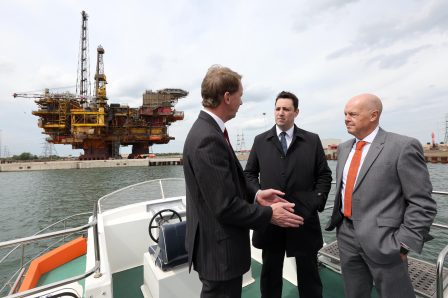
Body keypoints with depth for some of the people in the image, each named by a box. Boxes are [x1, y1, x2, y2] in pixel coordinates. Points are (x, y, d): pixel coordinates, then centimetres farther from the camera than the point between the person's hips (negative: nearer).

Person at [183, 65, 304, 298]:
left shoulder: (206, 130, 4)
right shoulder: (209, 139, -27)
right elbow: (226, 207, -26)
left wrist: (254, 196, 2)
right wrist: (269, 214, -13)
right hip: (219, 249, -9)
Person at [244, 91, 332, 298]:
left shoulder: (312, 140, 3)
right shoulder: (260, 141, 3)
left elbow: (324, 175, 5)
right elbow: (249, 174, 7)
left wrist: (317, 201, -6)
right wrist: (259, 193, -8)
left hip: (304, 217, 0)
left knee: (308, 272, 18)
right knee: (270, 271, 17)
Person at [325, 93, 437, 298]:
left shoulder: (403, 146, -12)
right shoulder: (344, 148, 8)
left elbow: (422, 204, -12)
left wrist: (403, 244, -15)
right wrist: (338, 222, 11)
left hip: (382, 239, -5)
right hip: (346, 236, 6)